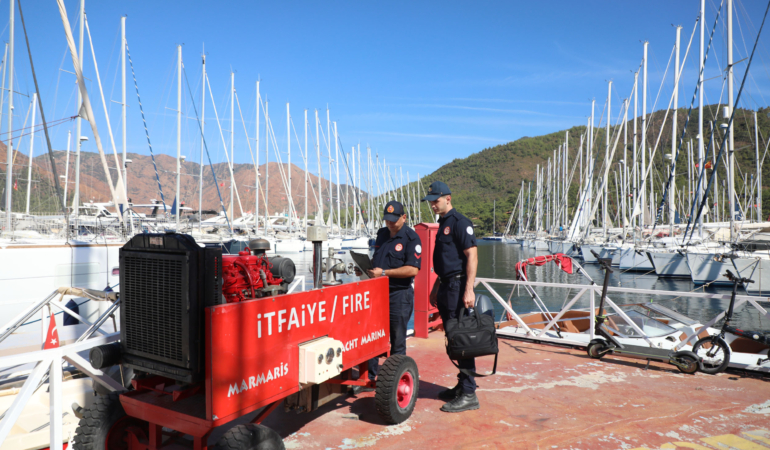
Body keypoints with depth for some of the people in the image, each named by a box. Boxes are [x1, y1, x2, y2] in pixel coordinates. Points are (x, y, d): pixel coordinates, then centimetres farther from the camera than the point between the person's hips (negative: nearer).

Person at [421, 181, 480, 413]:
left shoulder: (460, 222, -12)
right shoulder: (443, 223, 17)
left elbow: (472, 255, -19)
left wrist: (469, 289, -24)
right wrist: (438, 287, 24)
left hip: (459, 286, -10)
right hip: (447, 286, 10)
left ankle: (468, 394, 2)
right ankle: (462, 386, 25)